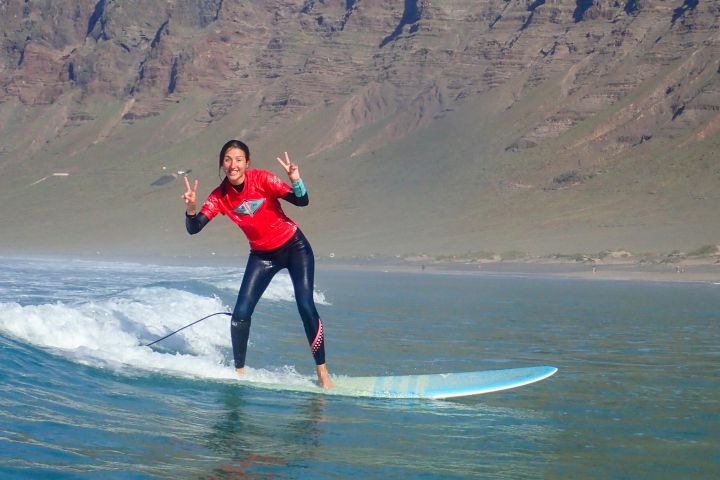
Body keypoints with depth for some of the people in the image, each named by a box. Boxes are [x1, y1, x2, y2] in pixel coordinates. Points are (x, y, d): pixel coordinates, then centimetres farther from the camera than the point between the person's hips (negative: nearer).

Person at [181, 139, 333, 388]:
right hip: (262, 255, 3)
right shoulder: (220, 197, -11)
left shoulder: (262, 179, -20)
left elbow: (302, 201, -23)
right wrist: (191, 208, -36)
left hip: (295, 247, -3)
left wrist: (295, 181, -43)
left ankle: (322, 372, -4)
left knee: (305, 306, -15)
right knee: (241, 314, -8)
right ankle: (239, 371, 11)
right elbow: (193, 229, -16)